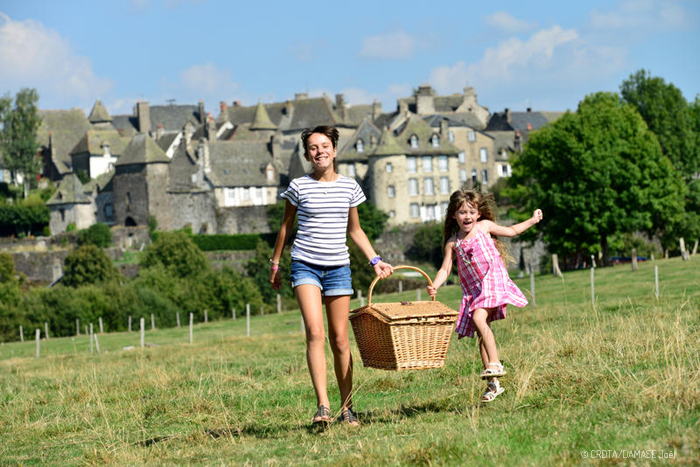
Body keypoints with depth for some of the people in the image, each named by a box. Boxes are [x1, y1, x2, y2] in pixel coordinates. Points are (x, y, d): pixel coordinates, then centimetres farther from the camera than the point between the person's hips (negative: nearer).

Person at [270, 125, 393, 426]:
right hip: (305, 265, -3)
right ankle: (322, 406, -25)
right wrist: (275, 263, 15)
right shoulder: (299, 187, 0)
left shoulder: (349, 187, 7)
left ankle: (347, 409, 14)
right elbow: (286, 227, 12)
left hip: (338, 267, 3)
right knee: (315, 332, -19)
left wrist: (375, 260, 10)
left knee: (340, 339, 5)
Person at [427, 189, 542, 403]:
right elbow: (445, 268, 3)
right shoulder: (453, 242, 5)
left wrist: (533, 220, 21)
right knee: (481, 333, 4)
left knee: (479, 318, -29)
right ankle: (493, 384, 9)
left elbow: (511, 231, 18)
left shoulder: (484, 226, 2)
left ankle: (495, 364, -26)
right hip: (473, 289, 4)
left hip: (492, 280, -4)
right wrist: (434, 286, -15)